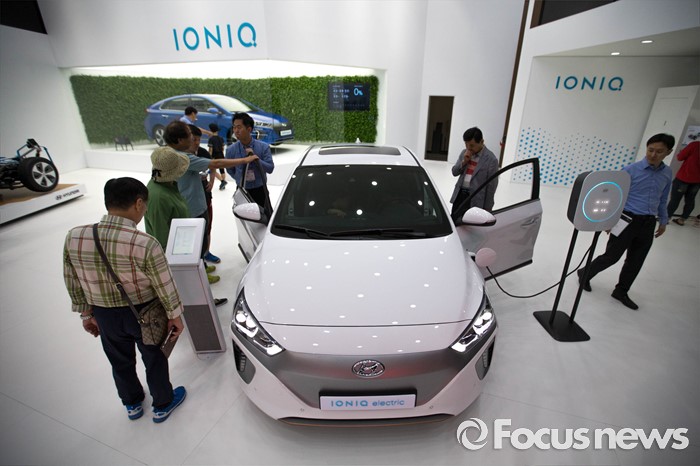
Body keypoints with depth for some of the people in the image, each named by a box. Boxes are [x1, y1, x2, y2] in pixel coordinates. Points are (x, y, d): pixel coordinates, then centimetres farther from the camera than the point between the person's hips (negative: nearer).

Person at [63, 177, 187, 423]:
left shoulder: (73, 237, -15)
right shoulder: (145, 243, -30)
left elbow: (73, 284, -2)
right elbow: (165, 287, -19)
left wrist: (86, 314, 13)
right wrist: (174, 315, -3)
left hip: (104, 315, 4)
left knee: (120, 362, 27)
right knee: (154, 360, 20)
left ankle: (132, 404, 51)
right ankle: (162, 405, 42)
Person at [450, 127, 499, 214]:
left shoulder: (491, 159, -10)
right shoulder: (464, 153, 7)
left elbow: (492, 186, -9)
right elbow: (454, 172, 9)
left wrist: (487, 208, -8)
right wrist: (464, 161, -10)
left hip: (475, 199, -5)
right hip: (459, 195, 5)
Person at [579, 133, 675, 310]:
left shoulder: (667, 173, 6)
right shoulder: (631, 170, -10)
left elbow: (662, 200, 18)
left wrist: (663, 221, 19)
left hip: (648, 223, 5)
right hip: (627, 220, -5)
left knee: (635, 262, 12)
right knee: (611, 256, -1)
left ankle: (621, 291, 27)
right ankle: (585, 274, 22)